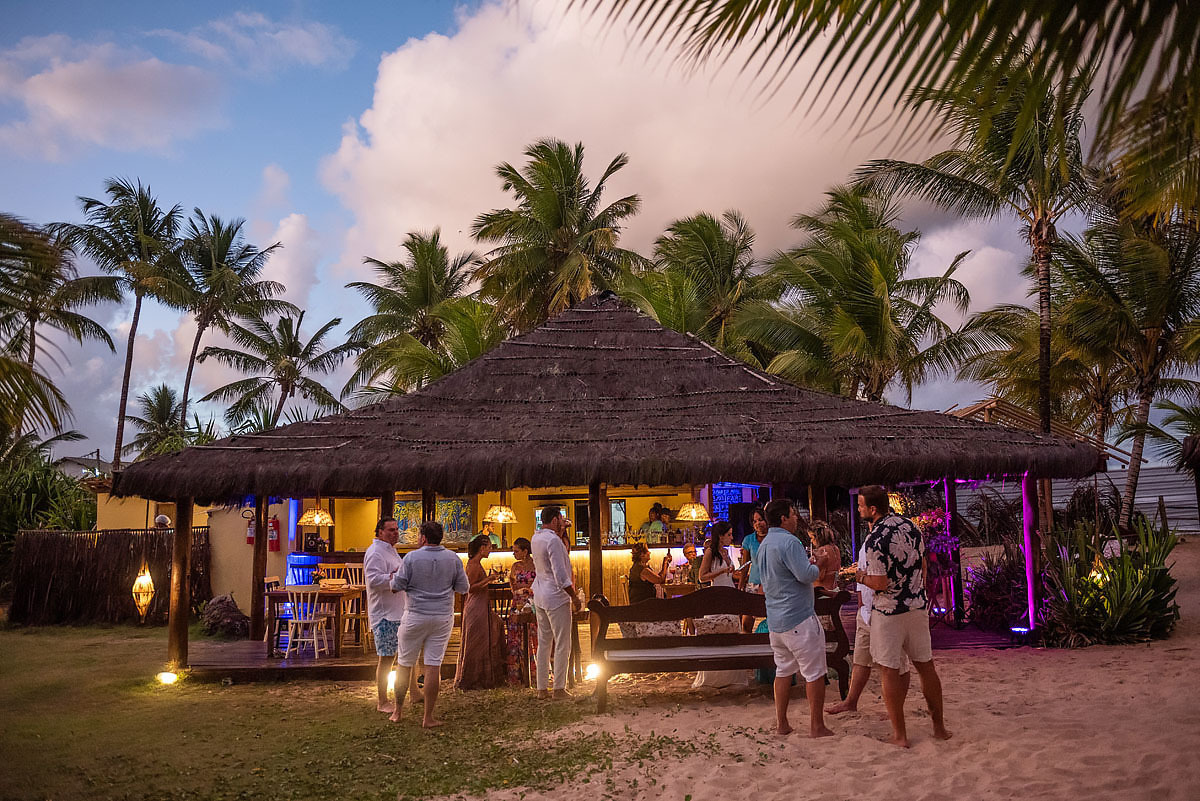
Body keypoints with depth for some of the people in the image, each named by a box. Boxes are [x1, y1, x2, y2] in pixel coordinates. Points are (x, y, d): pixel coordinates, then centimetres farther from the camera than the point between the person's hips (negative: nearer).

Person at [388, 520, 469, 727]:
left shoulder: (412, 558, -9)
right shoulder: (453, 558, -2)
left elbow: (397, 586, -7)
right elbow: (464, 587, 3)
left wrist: (395, 576, 14)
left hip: (415, 615, -2)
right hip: (443, 617, 2)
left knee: (404, 663, 13)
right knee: (433, 665, 2)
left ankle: (398, 710, 24)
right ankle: (428, 717, 5)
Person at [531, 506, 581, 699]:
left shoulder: (536, 538, 9)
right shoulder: (553, 540, -18)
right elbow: (560, 575, -21)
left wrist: (560, 535, 18)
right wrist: (574, 596, -13)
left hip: (539, 596, 9)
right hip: (556, 597, -9)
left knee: (544, 643, 12)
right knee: (562, 645, -2)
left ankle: (542, 688, 15)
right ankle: (559, 688, 0)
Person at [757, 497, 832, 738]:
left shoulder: (764, 545, 13)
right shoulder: (789, 542, -18)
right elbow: (806, 575, -24)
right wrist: (821, 565, -4)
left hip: (775, 620, 9)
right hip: (799, 619, -9)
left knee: (784, 670, 16)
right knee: (814, 673, 2)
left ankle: (781, 723, 20)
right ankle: (816, 726, 8)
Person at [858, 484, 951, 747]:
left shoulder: (874, 540, -20)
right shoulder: (909, 525, 3)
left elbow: (881, 583, -20)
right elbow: (922, 565, 12)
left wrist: (860, 576, -1)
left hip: (889, 611, -7)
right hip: (918, 606, 7)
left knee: (889, 671, 3)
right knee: (925, 666, 16)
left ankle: (899, 734, 8)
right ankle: (939, 726, 24)